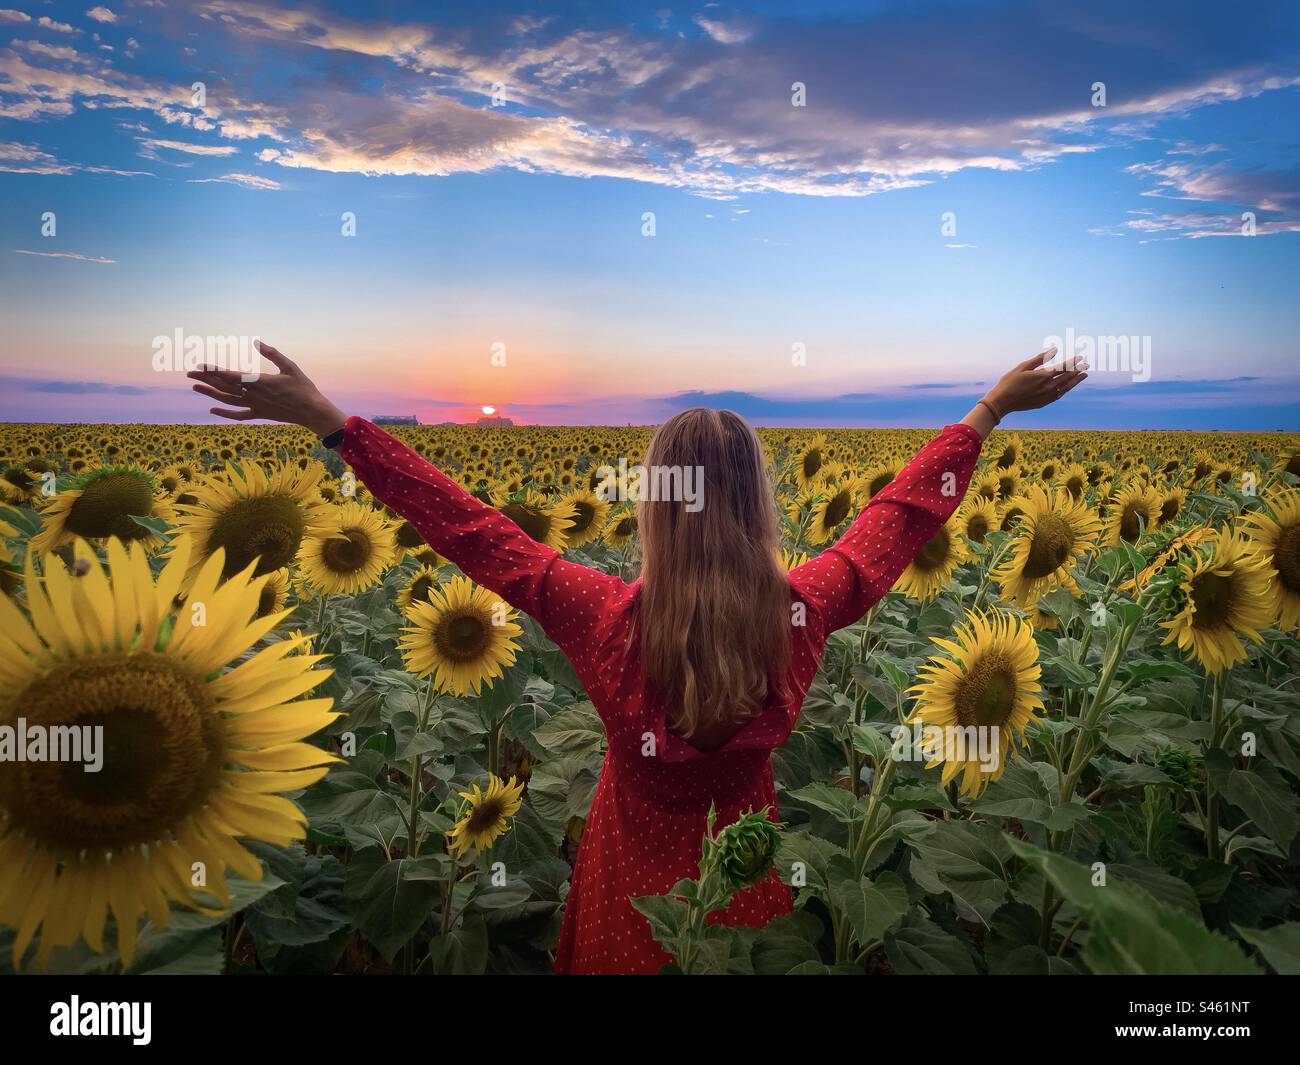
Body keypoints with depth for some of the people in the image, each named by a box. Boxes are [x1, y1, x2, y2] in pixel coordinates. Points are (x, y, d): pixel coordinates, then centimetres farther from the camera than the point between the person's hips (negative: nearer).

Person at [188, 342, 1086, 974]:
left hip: (634, 892, -1)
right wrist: (994, 407, 6)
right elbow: (906, 508, -7)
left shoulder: (606, 619, -27)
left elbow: (467, 526, -20)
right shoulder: (806, 611, -22)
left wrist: (331, 422, -13)